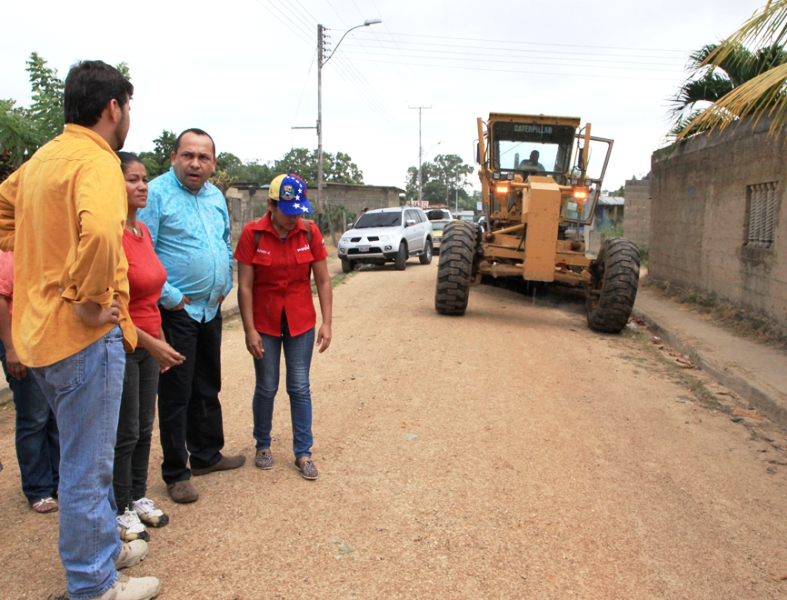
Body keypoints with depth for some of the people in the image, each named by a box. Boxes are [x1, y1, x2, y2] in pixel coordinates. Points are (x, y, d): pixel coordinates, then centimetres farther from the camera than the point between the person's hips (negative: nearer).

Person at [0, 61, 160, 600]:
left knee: (86, 454, 23)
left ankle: (103, 547, 41)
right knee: (87, 467, 5)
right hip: (83, 335, -9)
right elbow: (99, 233, -37)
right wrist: (91, 303, -24)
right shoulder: (97, 162, -17)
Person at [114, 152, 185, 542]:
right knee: (125, 433, 5)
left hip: (147, 343, 8)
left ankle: (138, 496, 33)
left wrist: (160, 339, 16)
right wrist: (150, 343, -20)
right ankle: (121, 510, 22)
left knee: (145, 427, 16)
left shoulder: (143, 231, 8)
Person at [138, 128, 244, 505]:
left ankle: (206, 455, 33)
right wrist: (169, 297, -16)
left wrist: (225, 285, 9)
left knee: (208, 388, 17)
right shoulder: (156, 194, -12)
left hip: (211, 308, 7)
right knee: (176, 393, 1)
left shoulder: (216, 197, 11)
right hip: (177, 310, -7)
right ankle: (176, 473, 14)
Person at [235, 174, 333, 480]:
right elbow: (244, 286, -9)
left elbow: (323, 281, -1)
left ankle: (303, 453, 17)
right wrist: (250, 331, -12)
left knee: (300, 388, 5)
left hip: (301, 322, 1)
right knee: (266, 388, 9)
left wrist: (327, 323, -6)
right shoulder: (252, 234, -11)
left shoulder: (310, 232, -5)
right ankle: (263, 446, 30)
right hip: (264, 322, -1)